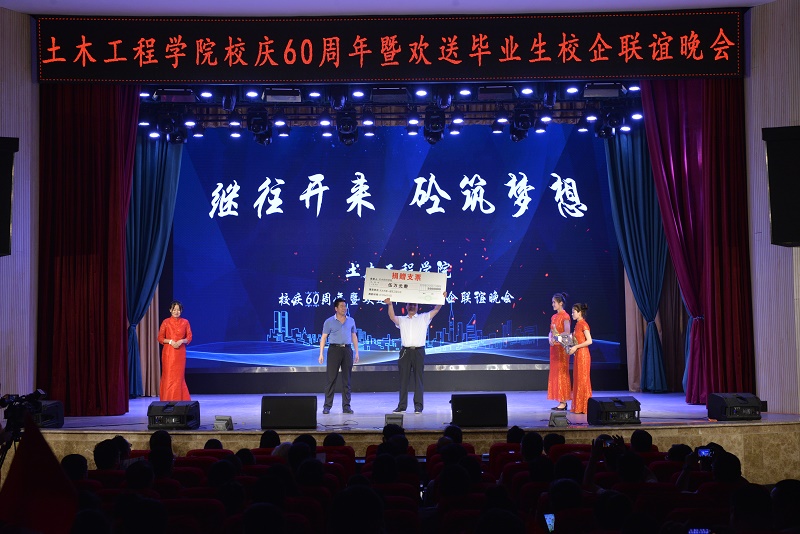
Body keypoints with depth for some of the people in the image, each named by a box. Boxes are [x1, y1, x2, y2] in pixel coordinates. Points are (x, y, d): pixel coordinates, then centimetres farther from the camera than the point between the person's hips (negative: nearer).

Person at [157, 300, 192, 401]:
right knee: (168, 375, -3)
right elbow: (160, 338, 2)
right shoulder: (166, 322, 1)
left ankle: (178, 399, 11)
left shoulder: (185, 322, 6)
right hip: (168, 352, -1)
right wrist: (170, 341, -13)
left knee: (179, 375, 2)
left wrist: (181, 341, -12)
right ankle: (168, 400, 3)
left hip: (180, 352, 1)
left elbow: (189, 338, 6)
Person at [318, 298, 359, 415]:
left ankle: (346, 406, 10)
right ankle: (327, 406, -1)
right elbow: (323, 338, 0)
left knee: (347, 379, 5)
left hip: (347, 350, 3)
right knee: (331, 378, -4)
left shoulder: (351, 321, 12)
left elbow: (354, 337, 16)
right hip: (334, 349, -3)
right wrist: (321, 353, -8)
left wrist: (357, 352, 10)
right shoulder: (329, 321, 1)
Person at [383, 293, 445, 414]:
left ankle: (418, 405, 1)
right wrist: (389, 304, -21)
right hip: (405, 351, 1)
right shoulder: (401, 320, 15)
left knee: (418, 379, -2)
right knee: (403, 379, 2)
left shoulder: (424, 318, 14)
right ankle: (402, 405, 7)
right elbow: (392, 317, -4)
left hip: (418, 351, -1)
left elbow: (436, 309, 3)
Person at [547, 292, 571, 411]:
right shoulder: (554, 317, 15)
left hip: (561, 347, -8)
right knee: (554, 373, 7)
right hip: (554, 347, 8)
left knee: (561, 373, -6)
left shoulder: (565, 316, -9)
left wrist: (557, 337, -24)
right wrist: (550, 339, -4)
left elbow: (567, 333, -16)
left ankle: (563, 402, -3)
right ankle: (561, 401, 11)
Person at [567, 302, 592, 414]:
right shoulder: (578, 324, 14)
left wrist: (576, 347, -17)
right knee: (578, 379, 10)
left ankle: (583, 407, 0)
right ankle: (578, 406, 15)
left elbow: (589, 341, -19)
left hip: (583, 354, -9)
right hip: (578, 354, 9)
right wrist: (571, 346, 7)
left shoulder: (583, 324, -13)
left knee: (582, 380, -5)